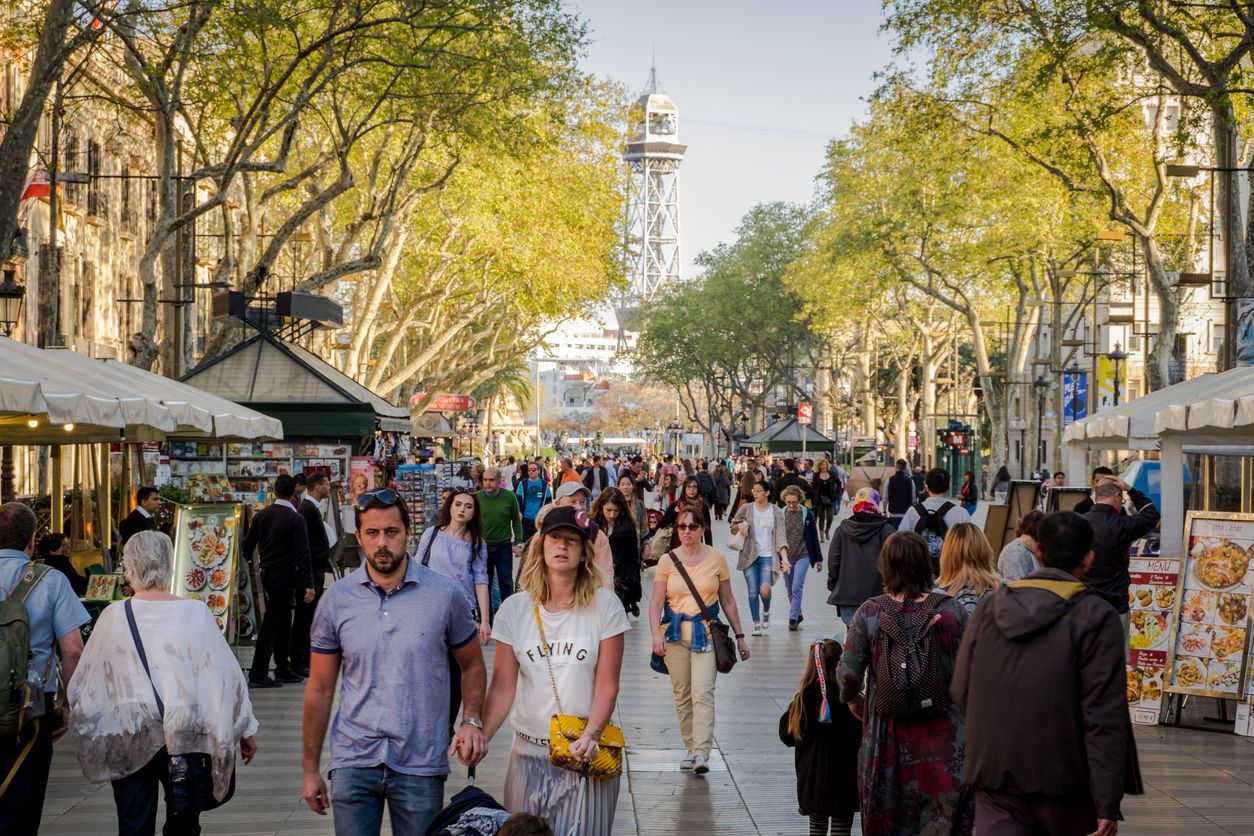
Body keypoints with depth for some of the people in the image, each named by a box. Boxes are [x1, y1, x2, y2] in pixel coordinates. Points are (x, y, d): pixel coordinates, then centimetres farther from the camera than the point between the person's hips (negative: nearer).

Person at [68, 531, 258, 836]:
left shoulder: (114, 616, -6)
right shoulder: (196, 613, -7)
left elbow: (85, 679, 3)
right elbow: (226, 674, -1)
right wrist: (246, 730, 11)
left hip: (127, 740, 0)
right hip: (185, 737, 0)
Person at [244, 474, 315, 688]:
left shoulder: (261, 515, 4)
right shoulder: (295, 519, -14)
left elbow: (248, 544, 12)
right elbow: (302, 554, -18)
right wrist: (308, 585, -18)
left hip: (266, 573, 7)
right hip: (284, 575, -7)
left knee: (282, 622, 16)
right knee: (271, 624, -5)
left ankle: (283, 670, 23)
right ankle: (258, 674, -6)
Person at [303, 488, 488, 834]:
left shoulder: (445, 594, -3)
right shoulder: (336, 600, 0)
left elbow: (472, 666, 9)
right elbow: (320, 689, 6)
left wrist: (472, 720, -9)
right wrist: (310, 770, 7)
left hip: (421, 765, -1)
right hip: (353, 763, 1)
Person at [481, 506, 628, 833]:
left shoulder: (605, 606, -5)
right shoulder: (514, 609, 0)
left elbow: (607, 685, -6)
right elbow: (502, 687, -3)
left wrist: (591, 735, -21)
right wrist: (479, 737, -17)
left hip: (586, 753, -2)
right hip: (529, 752, 2)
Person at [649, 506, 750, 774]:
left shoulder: (716, 559, 4)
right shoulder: (667, 560, 3)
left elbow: (728, 600, 11)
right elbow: (656, 601, -1)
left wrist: (739, 636, 11)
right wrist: (656, 636, -14)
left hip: (706, 632, -2)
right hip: (675, 632, 2)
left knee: (703, 693, -13)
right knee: (682, 695, 5)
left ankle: (702, 753, -19)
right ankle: (690, 748, 16)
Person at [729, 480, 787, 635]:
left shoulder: (777, 512, 3)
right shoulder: (746, 509, 4)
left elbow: (780, 536, -1)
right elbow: (732, 529, 13)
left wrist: (784, 557, -12)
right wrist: (739, 525, -10)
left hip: (768, 557, -1)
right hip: (750, 556, 1)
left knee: (765, 590, -15)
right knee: (753, 591, -2)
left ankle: (766, 612, 17)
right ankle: (756, 623, 10)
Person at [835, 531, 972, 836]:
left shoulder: (869, 614, -7)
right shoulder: (952, 611, -7)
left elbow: (848, 675, -6)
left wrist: (854, 701, 15)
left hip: (887, 733, 1)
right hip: (943, 737, -1)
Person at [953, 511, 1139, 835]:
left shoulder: (988, 609, 3)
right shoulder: (1095, 618, -10)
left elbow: (961, 692, 10)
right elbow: (1105, 715, -15)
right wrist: (1108, 805, -15)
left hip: (994, 779, 3)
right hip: (1063, 783, -3)